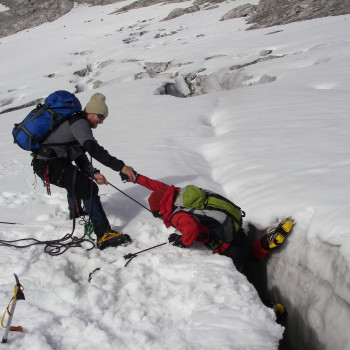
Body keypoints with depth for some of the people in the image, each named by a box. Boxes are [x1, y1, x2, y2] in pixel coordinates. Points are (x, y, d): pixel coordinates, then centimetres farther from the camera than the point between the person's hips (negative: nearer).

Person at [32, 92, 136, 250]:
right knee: (88, 188, -20)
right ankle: (104, 234, -24)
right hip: (50, 165, -11)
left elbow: (80, 157, 17)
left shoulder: (77, 124, 20)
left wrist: (93, 174, 1)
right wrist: (121, 167, -32)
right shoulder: (79, 123, -13)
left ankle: (76, 214, 62)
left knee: (76, 183, 36)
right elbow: (93, 149, -28)